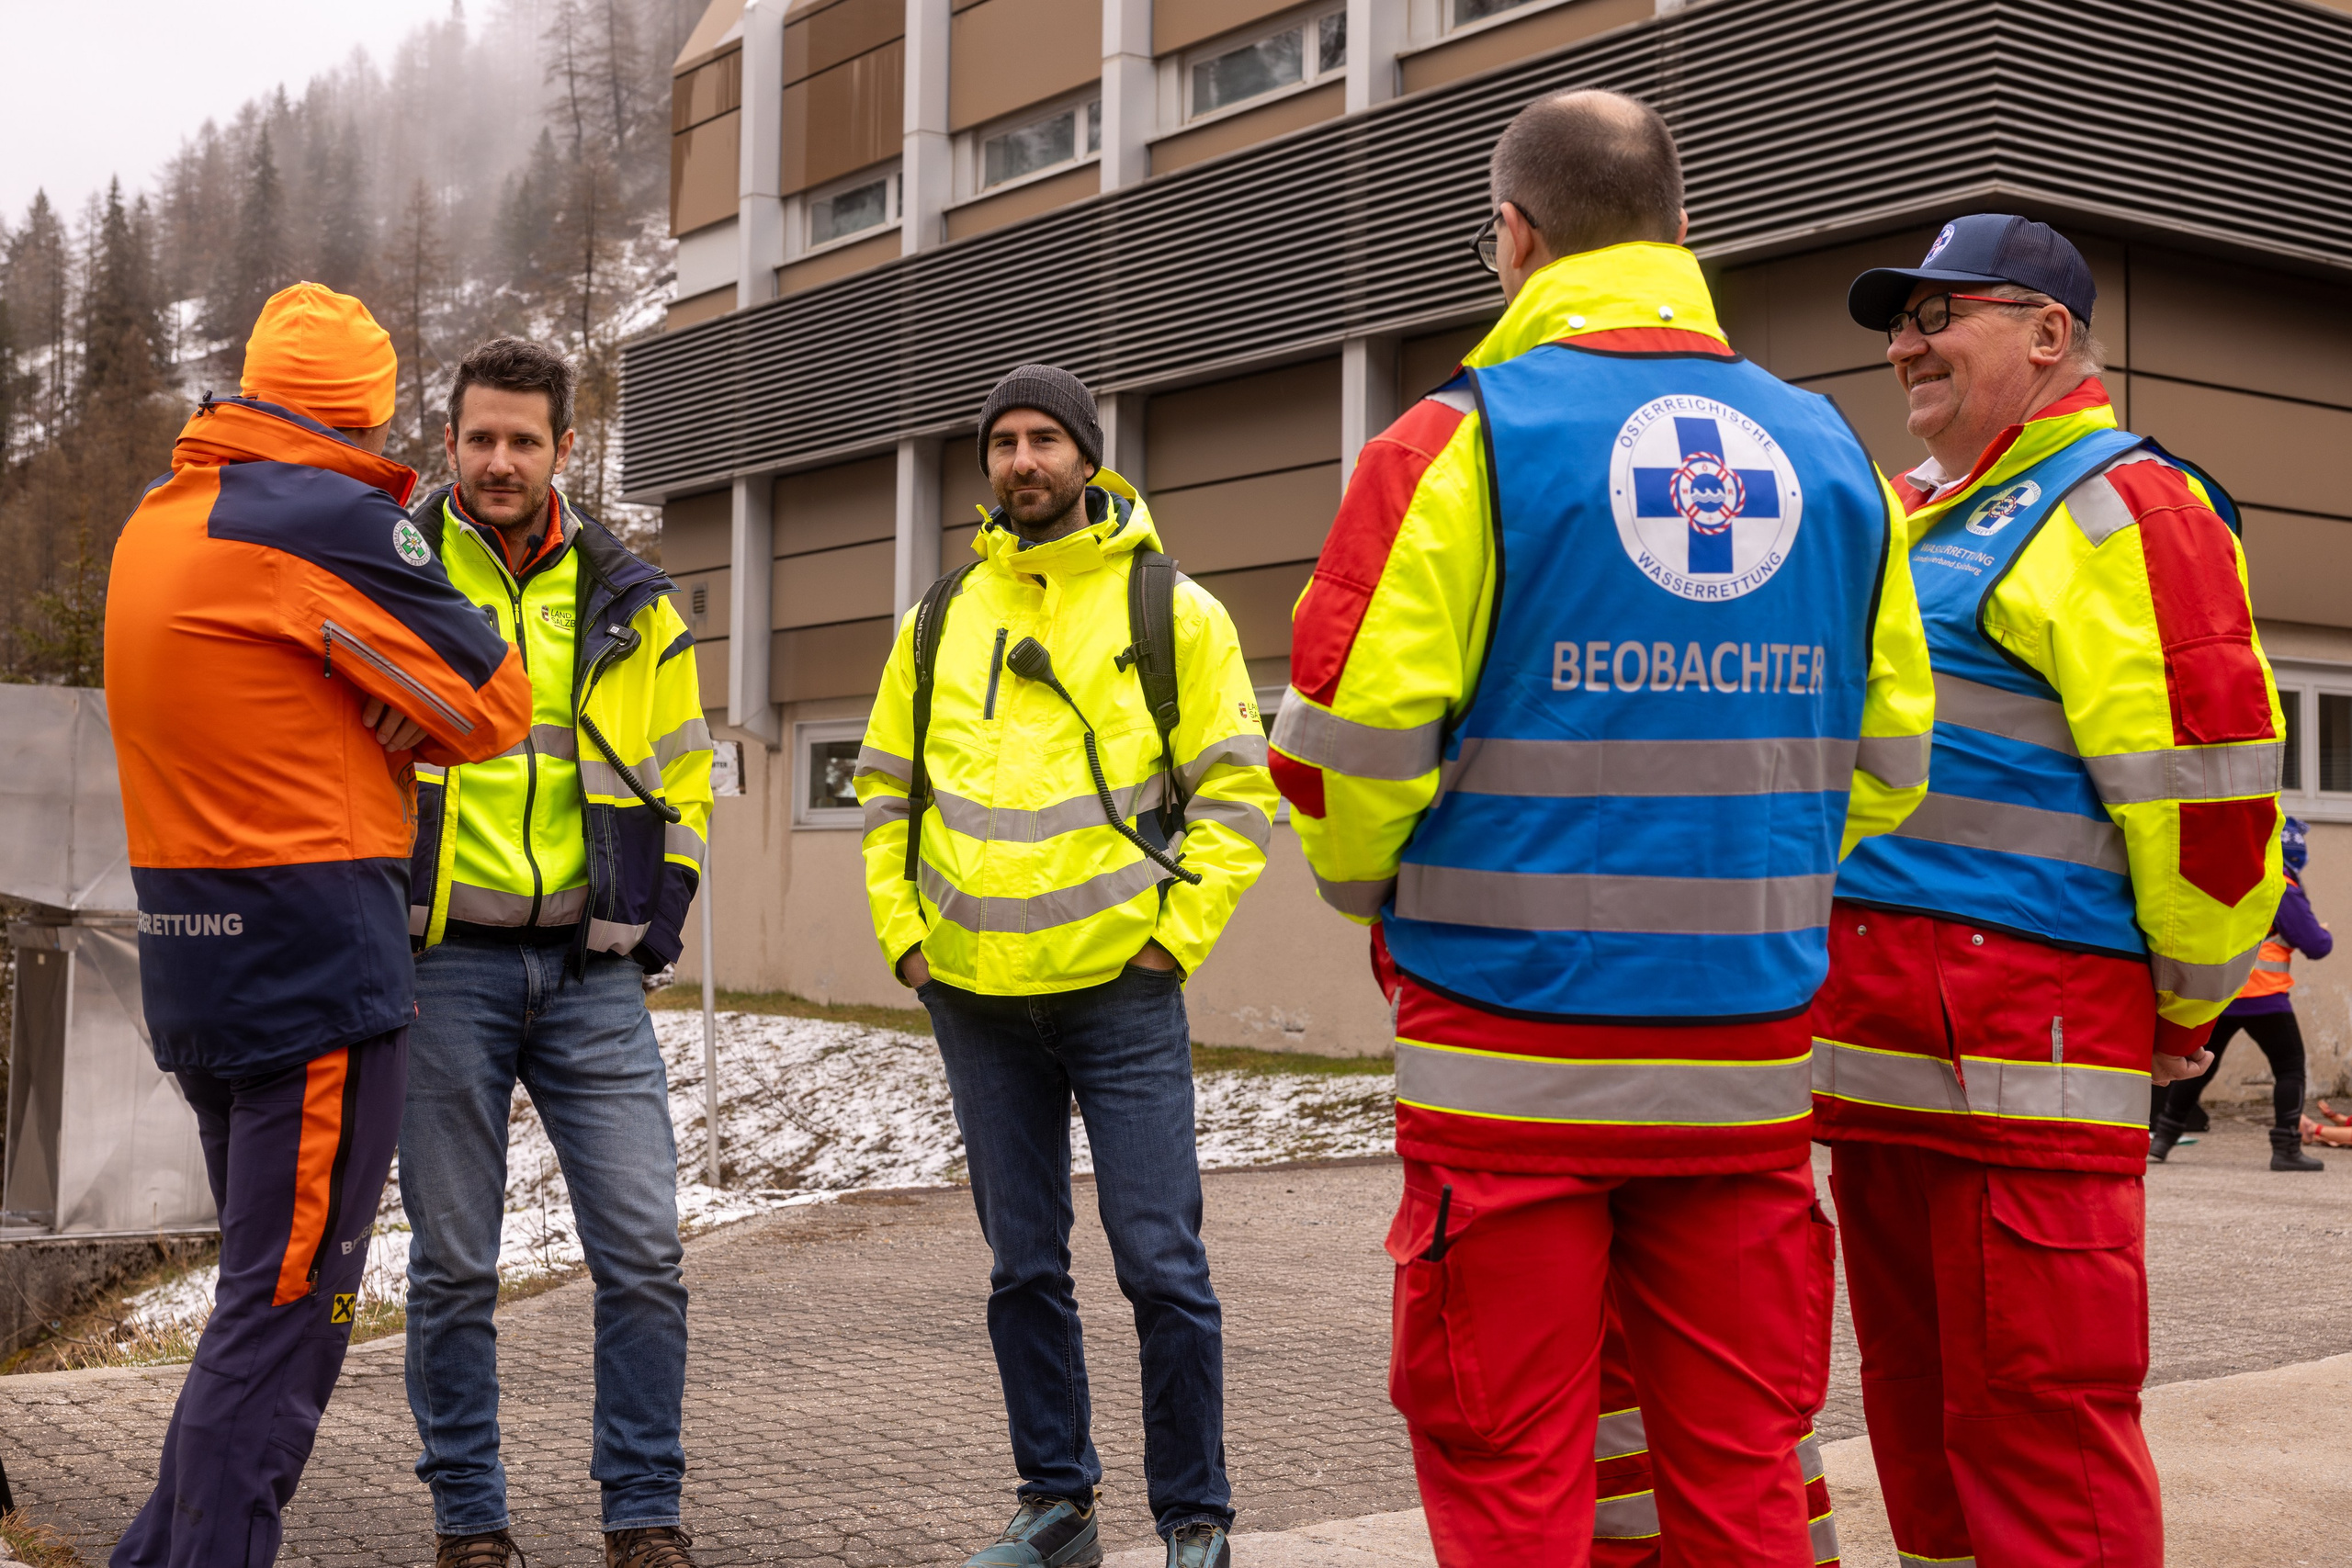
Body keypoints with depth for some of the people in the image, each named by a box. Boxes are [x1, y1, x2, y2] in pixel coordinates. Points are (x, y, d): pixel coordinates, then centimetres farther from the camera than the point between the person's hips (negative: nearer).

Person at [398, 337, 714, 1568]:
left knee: (642, 1252, -2)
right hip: (443, 966, -2)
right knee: (453, 1264, 4)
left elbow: (678, 774, 18)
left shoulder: (625, 600, 10)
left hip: (593, 971, 2)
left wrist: (658, 914, 7)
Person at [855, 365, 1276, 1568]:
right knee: (1024, 1266, 11)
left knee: (1160, 1262, -4)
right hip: (974, 998, 4)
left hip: (1120, 991, -4)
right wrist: (902, 932, 7)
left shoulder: (1171, 609, 0)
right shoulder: (939, 619, 11)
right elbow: (887, 787, 17)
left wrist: (1176, 933, -7)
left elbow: (1235, 792, 0)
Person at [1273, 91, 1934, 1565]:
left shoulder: (1465, 439, -7)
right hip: (1748, 1057, 5)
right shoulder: (1828, 450, 9)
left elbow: (1347, 746, -11)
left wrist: (1379, 893, 9)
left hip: (1514, 1051, -4)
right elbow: (1886, 762, 12)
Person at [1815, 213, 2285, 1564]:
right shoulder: (1916, 516, 21)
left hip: (2024, 1048, -9)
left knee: (2038, 1419, -5)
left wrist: (2191, 1007, -6)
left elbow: (2209, 777, -14)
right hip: (1884, 1047, 9)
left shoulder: (2119, 509, -8)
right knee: (1920, 1411, 17)